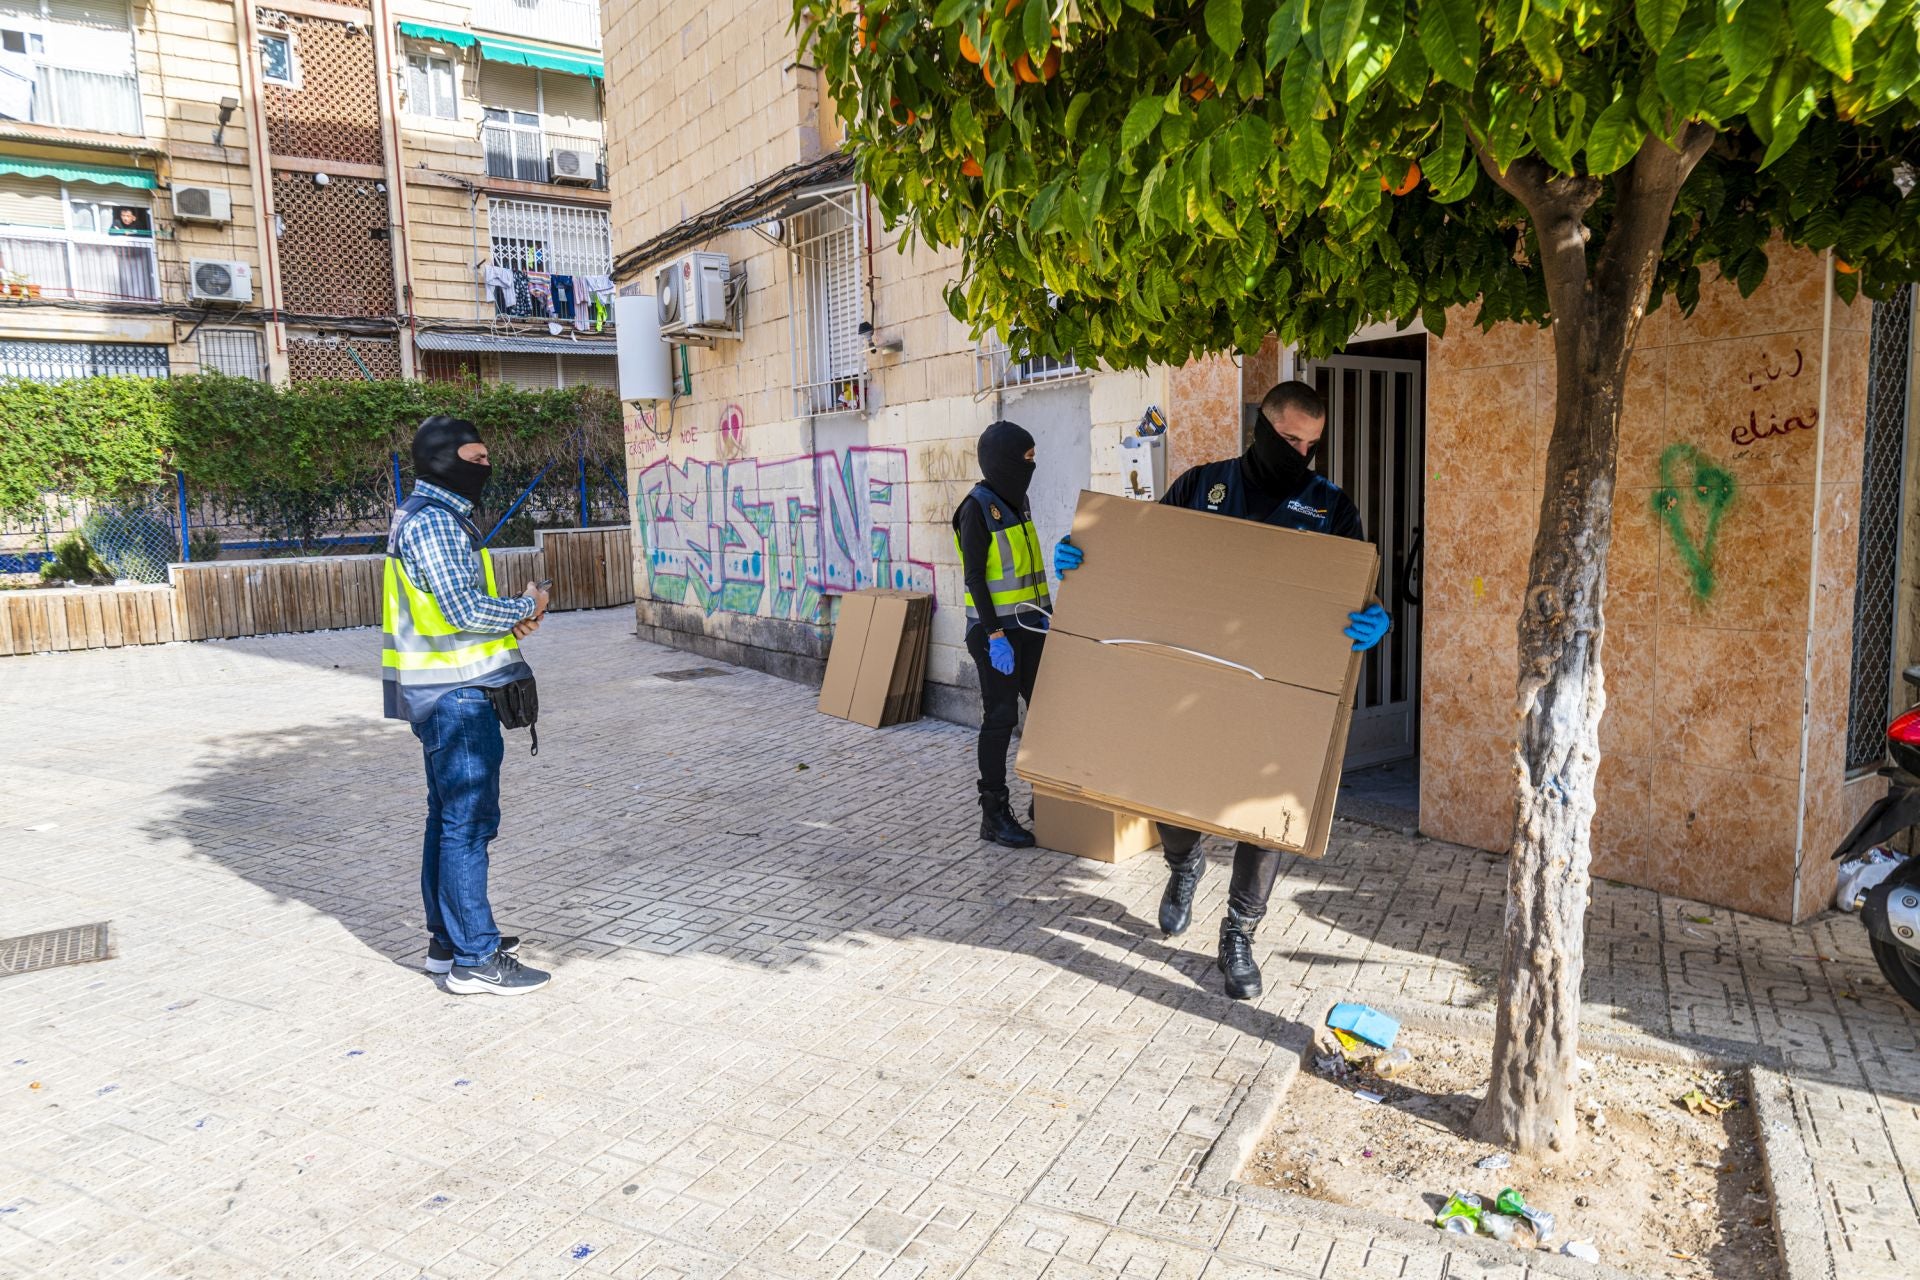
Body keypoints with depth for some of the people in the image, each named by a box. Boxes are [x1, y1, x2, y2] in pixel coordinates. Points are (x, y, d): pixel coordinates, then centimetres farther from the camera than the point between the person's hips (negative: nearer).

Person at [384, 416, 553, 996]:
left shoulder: (439, 517, 17)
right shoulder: (432, 521, -15)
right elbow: (465, 611, -22)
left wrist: (510, 614, 5)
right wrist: (526, 606, -7)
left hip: (445, 694, 11)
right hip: (454, 694, -11)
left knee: (449, 817, 16)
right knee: (468, 820, -7)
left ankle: (447, 939, 26)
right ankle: (475, 958, -1)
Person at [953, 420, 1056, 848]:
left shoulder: (1016, 500, 12)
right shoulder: (977, 508, -12)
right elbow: (974, 576, -15)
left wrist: (1046, 617, 17)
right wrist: (994, 635, -20)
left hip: (1029, 625, 8)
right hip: (998, 631, -8)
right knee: (1000, 717, -3)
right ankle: (994, 814, 7)